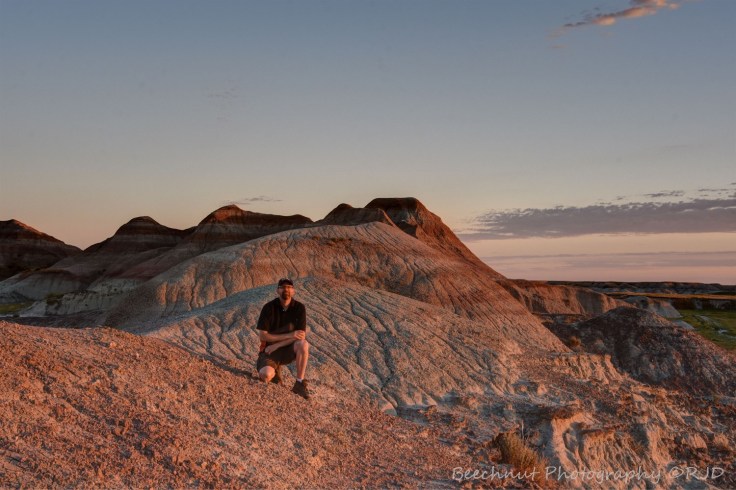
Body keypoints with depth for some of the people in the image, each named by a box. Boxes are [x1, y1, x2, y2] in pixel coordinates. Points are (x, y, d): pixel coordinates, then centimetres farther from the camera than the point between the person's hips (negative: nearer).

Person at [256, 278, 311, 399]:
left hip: (289, 349, 1)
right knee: (265, 375, -30)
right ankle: (275, 369, 11)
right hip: (270, 350, -1)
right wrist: (289, 335, -23)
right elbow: (262, 335, -14)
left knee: (303, 344, -33)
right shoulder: (269, 307, -10)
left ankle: (299, 383, -20)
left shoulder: (299, 308, -7)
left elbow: (301, 336, -12)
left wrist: (277, 345, -19)